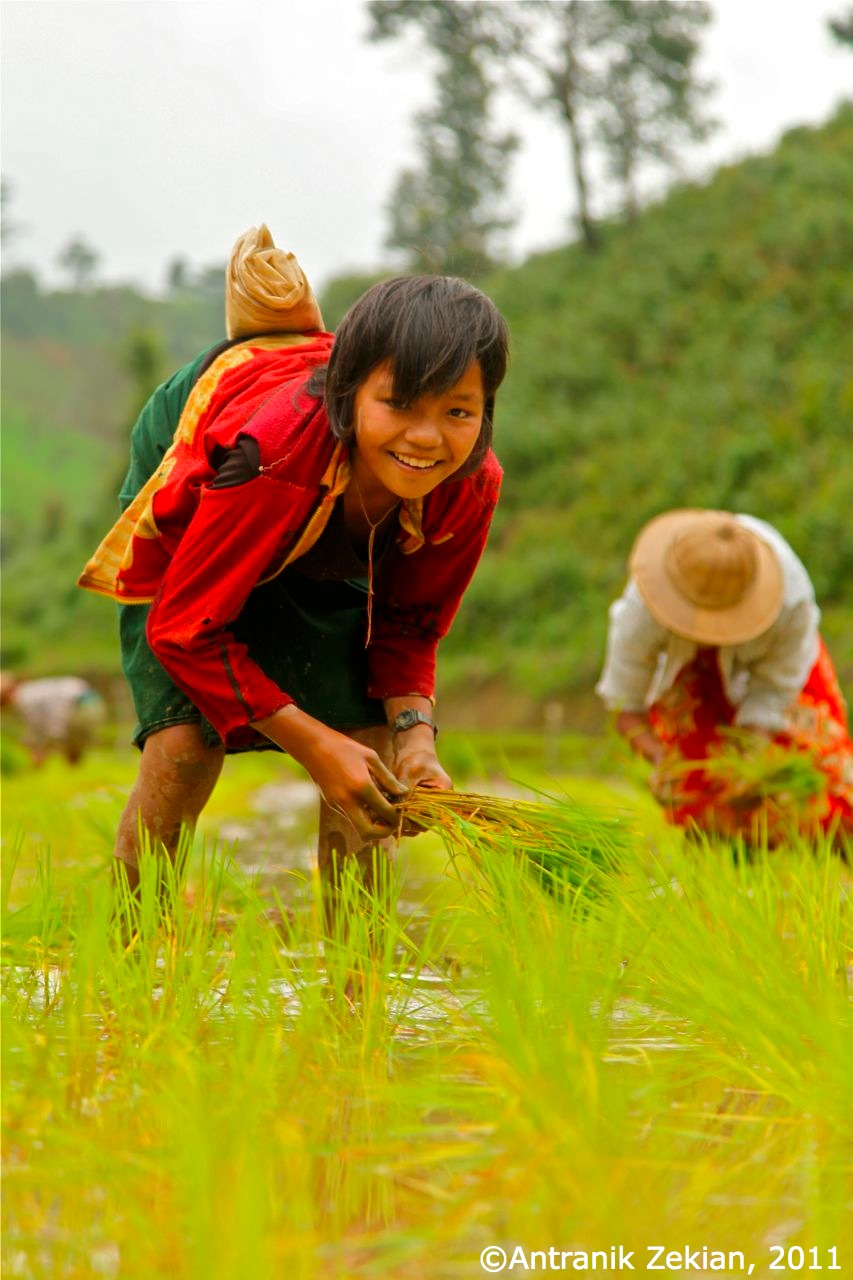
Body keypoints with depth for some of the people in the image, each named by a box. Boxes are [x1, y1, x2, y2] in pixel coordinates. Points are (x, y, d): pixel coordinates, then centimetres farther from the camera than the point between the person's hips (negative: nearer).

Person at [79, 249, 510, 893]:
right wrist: (313, 743, -38)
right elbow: (186, 627, -35)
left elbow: (410, 623, -11)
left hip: (330, 569, 5)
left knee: (371, 748, -8)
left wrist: (415, 731, -31)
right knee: (185, 743, -22)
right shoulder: (276, 455, -46)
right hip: (187, 543, -4)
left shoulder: (471, 485, -30)